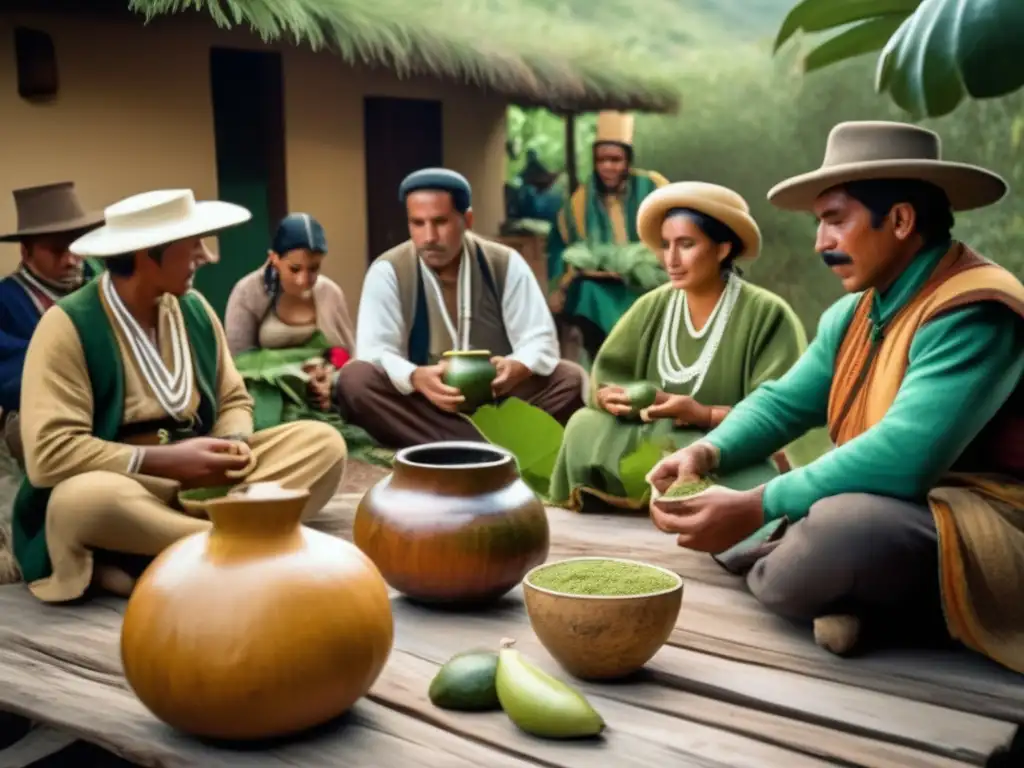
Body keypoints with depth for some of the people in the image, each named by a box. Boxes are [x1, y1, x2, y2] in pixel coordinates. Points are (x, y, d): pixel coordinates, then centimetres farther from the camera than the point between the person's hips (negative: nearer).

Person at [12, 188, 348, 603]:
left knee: (324, 443, -10)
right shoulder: (68, 325, -14)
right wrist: (164, 460, -22)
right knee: (80, 498, -41)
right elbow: (47, 453, -21)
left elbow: (232, 400, 13)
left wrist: (234, 444, -11)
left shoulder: (194, 308, 4)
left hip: (200, 475, 6)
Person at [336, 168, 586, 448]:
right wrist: (416, 378, -39)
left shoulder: (505, 264, -3)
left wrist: (516, 369, -32)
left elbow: (540, 340, -7)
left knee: (570, 380, -21)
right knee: (355, 379, -30)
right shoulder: (388, 271, -8)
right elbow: (374, 352, -16)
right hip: (422, 406, -1)